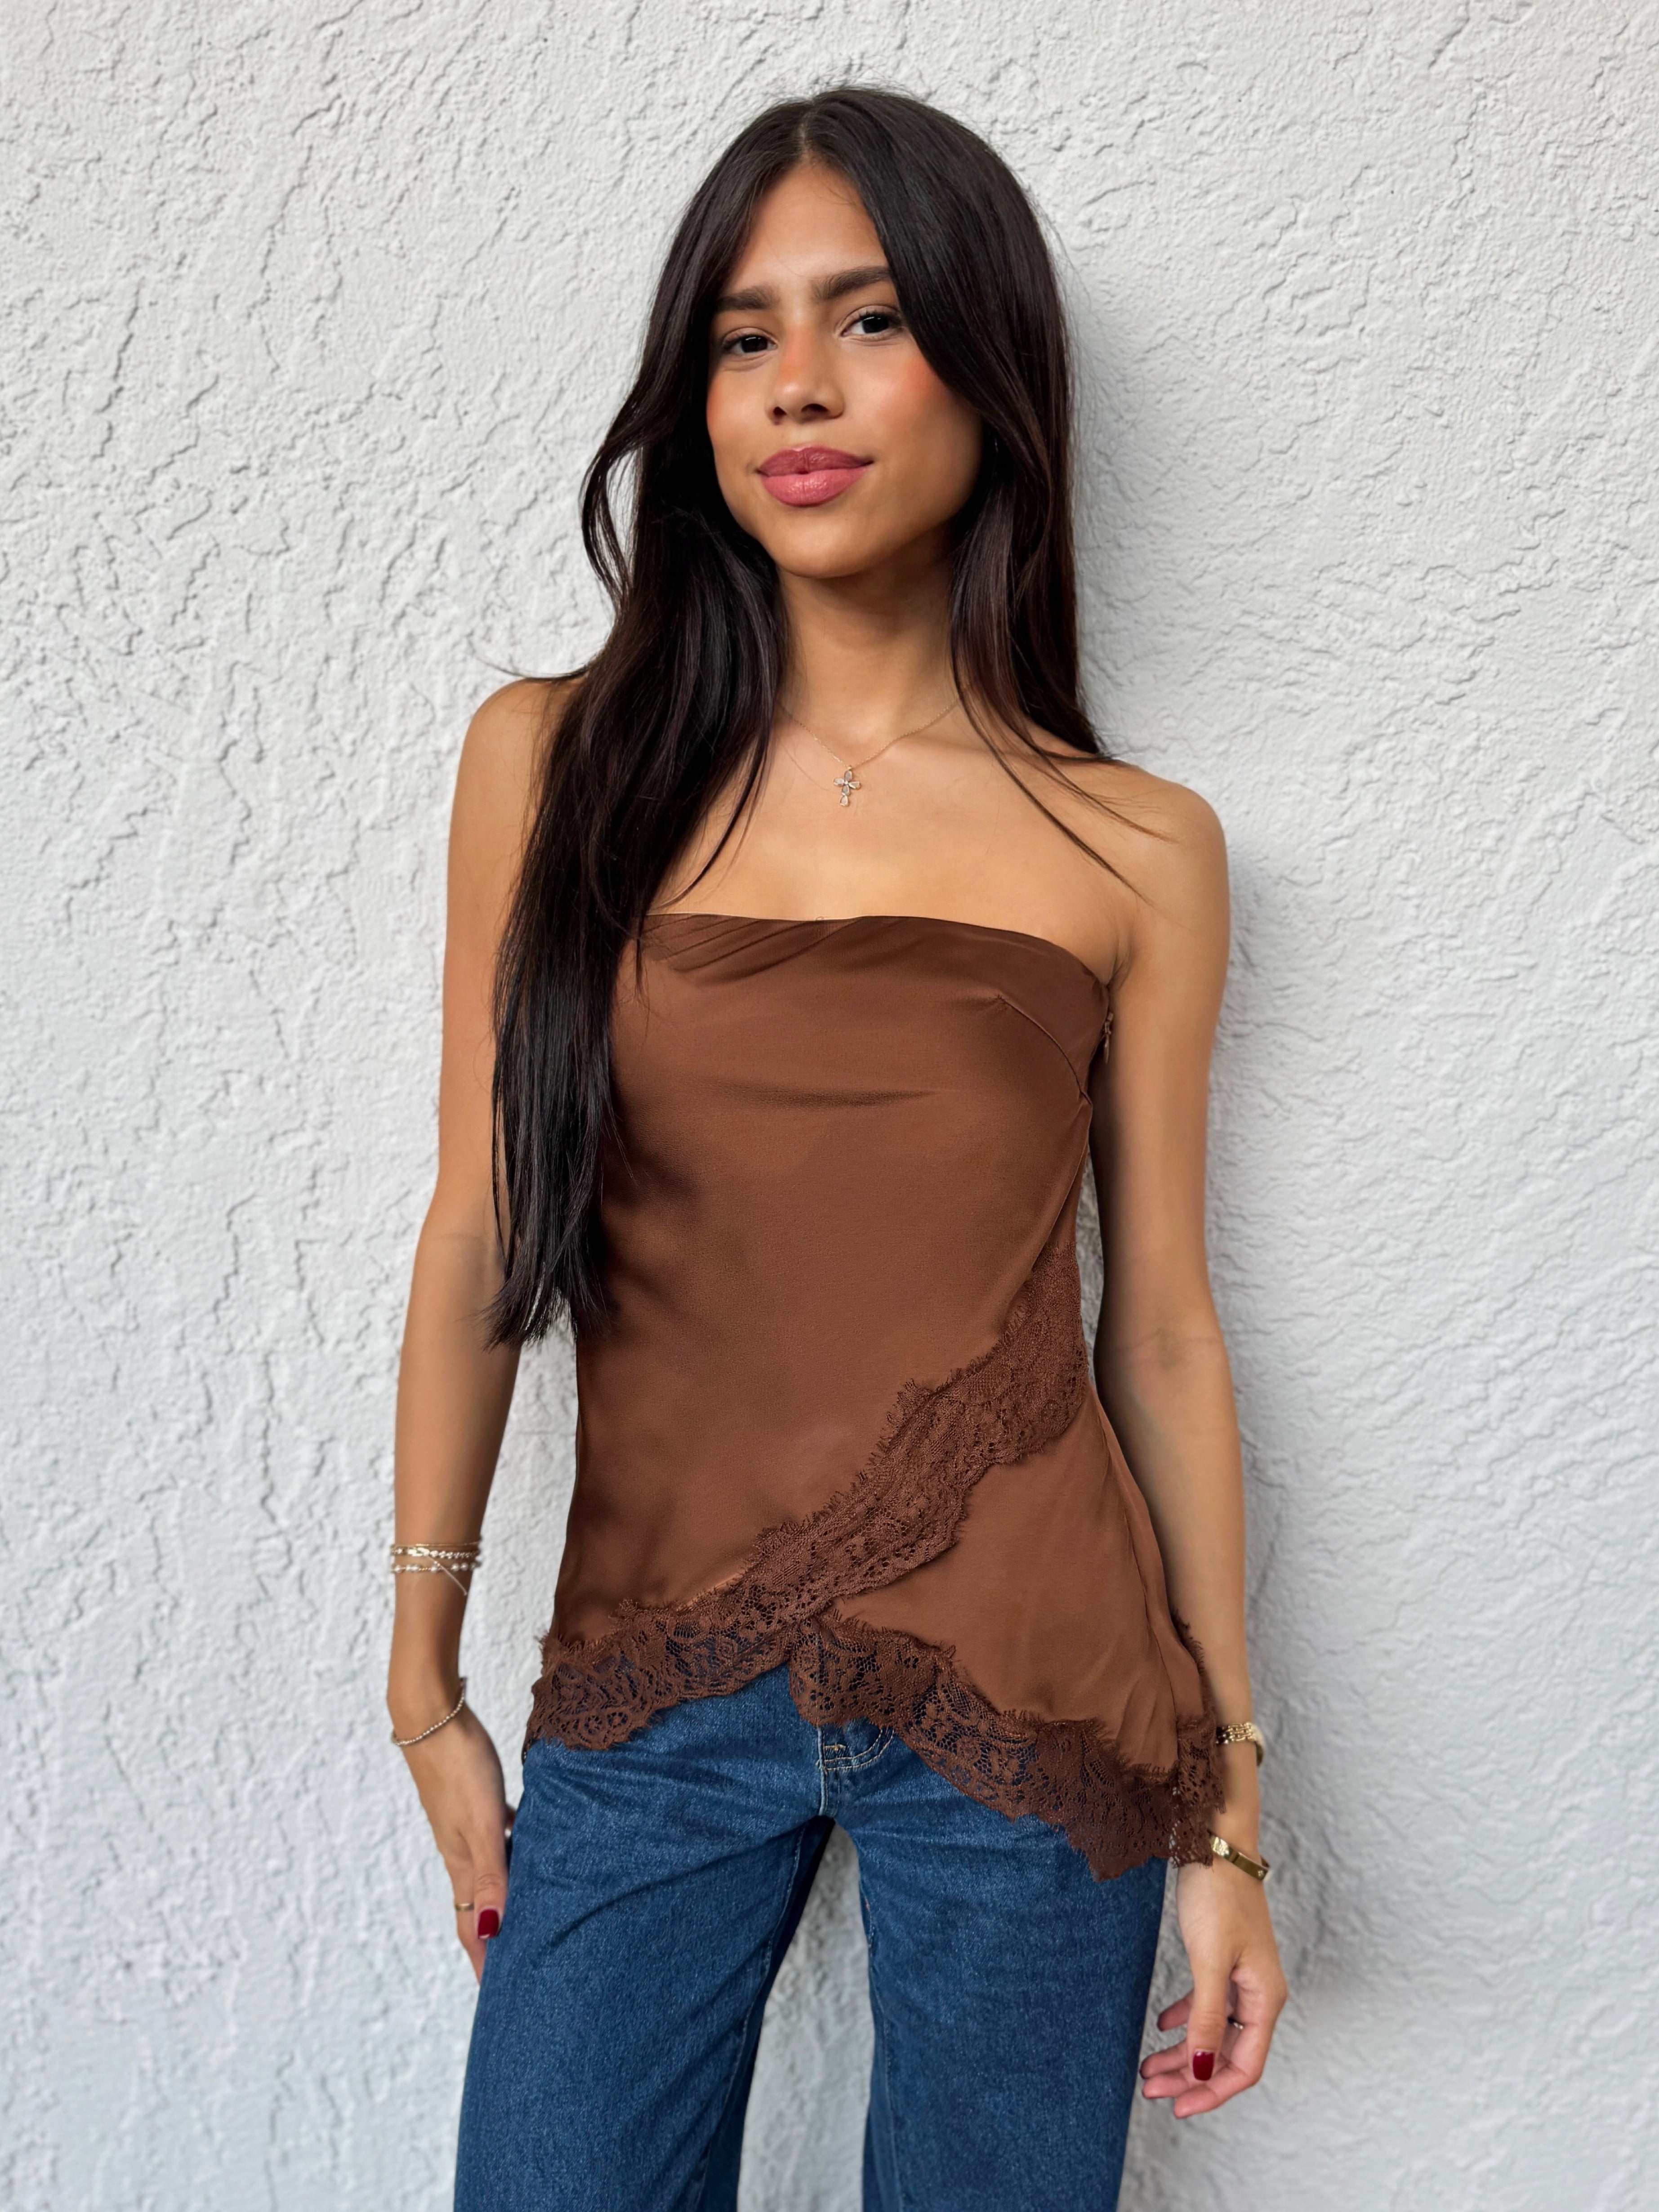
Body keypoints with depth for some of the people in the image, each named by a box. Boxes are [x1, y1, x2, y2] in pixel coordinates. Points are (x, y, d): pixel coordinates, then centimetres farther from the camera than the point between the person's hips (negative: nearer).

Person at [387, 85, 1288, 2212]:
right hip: (649, 1685, 1)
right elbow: (478, 1239, 2)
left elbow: (1163, 1332, 2)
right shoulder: (554, 761, -1)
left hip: (1026, 1697, 0)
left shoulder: (1137, 850, -2)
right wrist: (428, 1681, 5)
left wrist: (1226, 1817, 5)